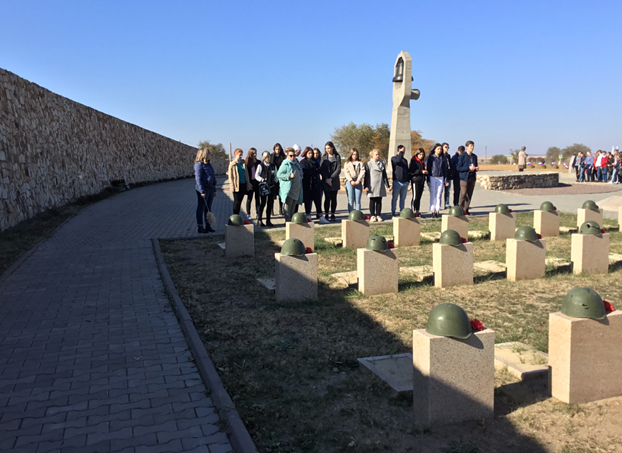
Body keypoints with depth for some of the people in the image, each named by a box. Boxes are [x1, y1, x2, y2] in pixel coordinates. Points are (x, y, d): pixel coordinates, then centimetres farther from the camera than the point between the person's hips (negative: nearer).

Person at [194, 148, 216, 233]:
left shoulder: (208, 164, 15)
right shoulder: (199, 165, -12)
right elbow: (198, 179, -16)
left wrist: (214, 189, 19)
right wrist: (202, 191, -21)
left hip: (210, 189, 9)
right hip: (203, 189, -9)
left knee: (208, 208, 14)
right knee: (201, 208, -1)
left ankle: (208, 225, 22)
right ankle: (200, 227, 6)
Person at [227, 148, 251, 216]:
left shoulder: (243, 163, 9)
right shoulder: (232, 164, -5)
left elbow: (246, 174, 13)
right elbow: (230, 176, -7)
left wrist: (248, 184, 8)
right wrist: (232, 186, -13)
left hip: (243, 185, 5)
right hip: (237, 185, -5)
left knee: (240, 201, 9)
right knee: (236, 202, -1)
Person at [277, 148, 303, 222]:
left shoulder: (296, 164, 17)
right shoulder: (285, 164, -7)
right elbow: (279, 174, -14)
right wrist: (289, 176, -20)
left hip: (296, 190, 8)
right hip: (288, 190, -8)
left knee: (293, 206, 11)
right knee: (287, 205, -8)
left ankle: (291, 220, 17)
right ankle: (287, 221, -6)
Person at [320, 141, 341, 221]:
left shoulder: (337, 157, 4)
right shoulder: (324, 157, 10)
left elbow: (338, 169, -3)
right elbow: (321, 169, 4)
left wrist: (331, 178, -12)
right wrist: (326, 179, -10)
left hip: (334, 181, 0)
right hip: (326, 181, 1)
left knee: (334, 198, 3)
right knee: (327, 198, -3)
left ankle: (332, 215, 9)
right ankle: (326, 214, 3)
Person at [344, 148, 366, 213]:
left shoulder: (360, 163, 14)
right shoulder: (347, 163, 11)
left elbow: (362, 172, 2)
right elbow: (346, 172, 0)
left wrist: (358, 180, -13)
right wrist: (351, 180, -13)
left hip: (358, 182, 1)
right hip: (350, 182, -1)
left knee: (358, 200, 0)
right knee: (351, 200, -3)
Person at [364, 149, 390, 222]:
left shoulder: (382, 164, 13)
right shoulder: (369, 164, 1)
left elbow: (384, 175, 17)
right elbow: (366, 176, -2)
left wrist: (387, 185, 13)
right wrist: (366, 186, -10)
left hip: (380, 186, 4)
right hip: (372, 186, -3)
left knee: (379, 201, 4)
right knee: (372, 201, 1)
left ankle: (378, 215, 10)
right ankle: (372, 216, 6)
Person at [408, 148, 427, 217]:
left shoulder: (422, 162, 16)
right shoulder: (413, 161, -7)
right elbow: (411, 171, -15)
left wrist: (426, 171, 4)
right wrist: (421, 172, -19)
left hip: (421, 181, 7)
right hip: (415, 181, -7)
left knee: (419, 197, 9)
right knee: (415, 197, -7)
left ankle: (417, 211, 15)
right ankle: (413, 211, -1)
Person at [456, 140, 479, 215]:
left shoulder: (474, 156, 13)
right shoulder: (462, 156, -5)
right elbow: (458, 168, -9)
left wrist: (476, 168, 0)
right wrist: (468, 168, -18)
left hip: (472, 177, 5)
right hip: (464, 177, -5)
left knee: (469, 195, 5)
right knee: (463, 194, -9)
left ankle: (466, 209, 12)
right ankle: (461, 209, 4)